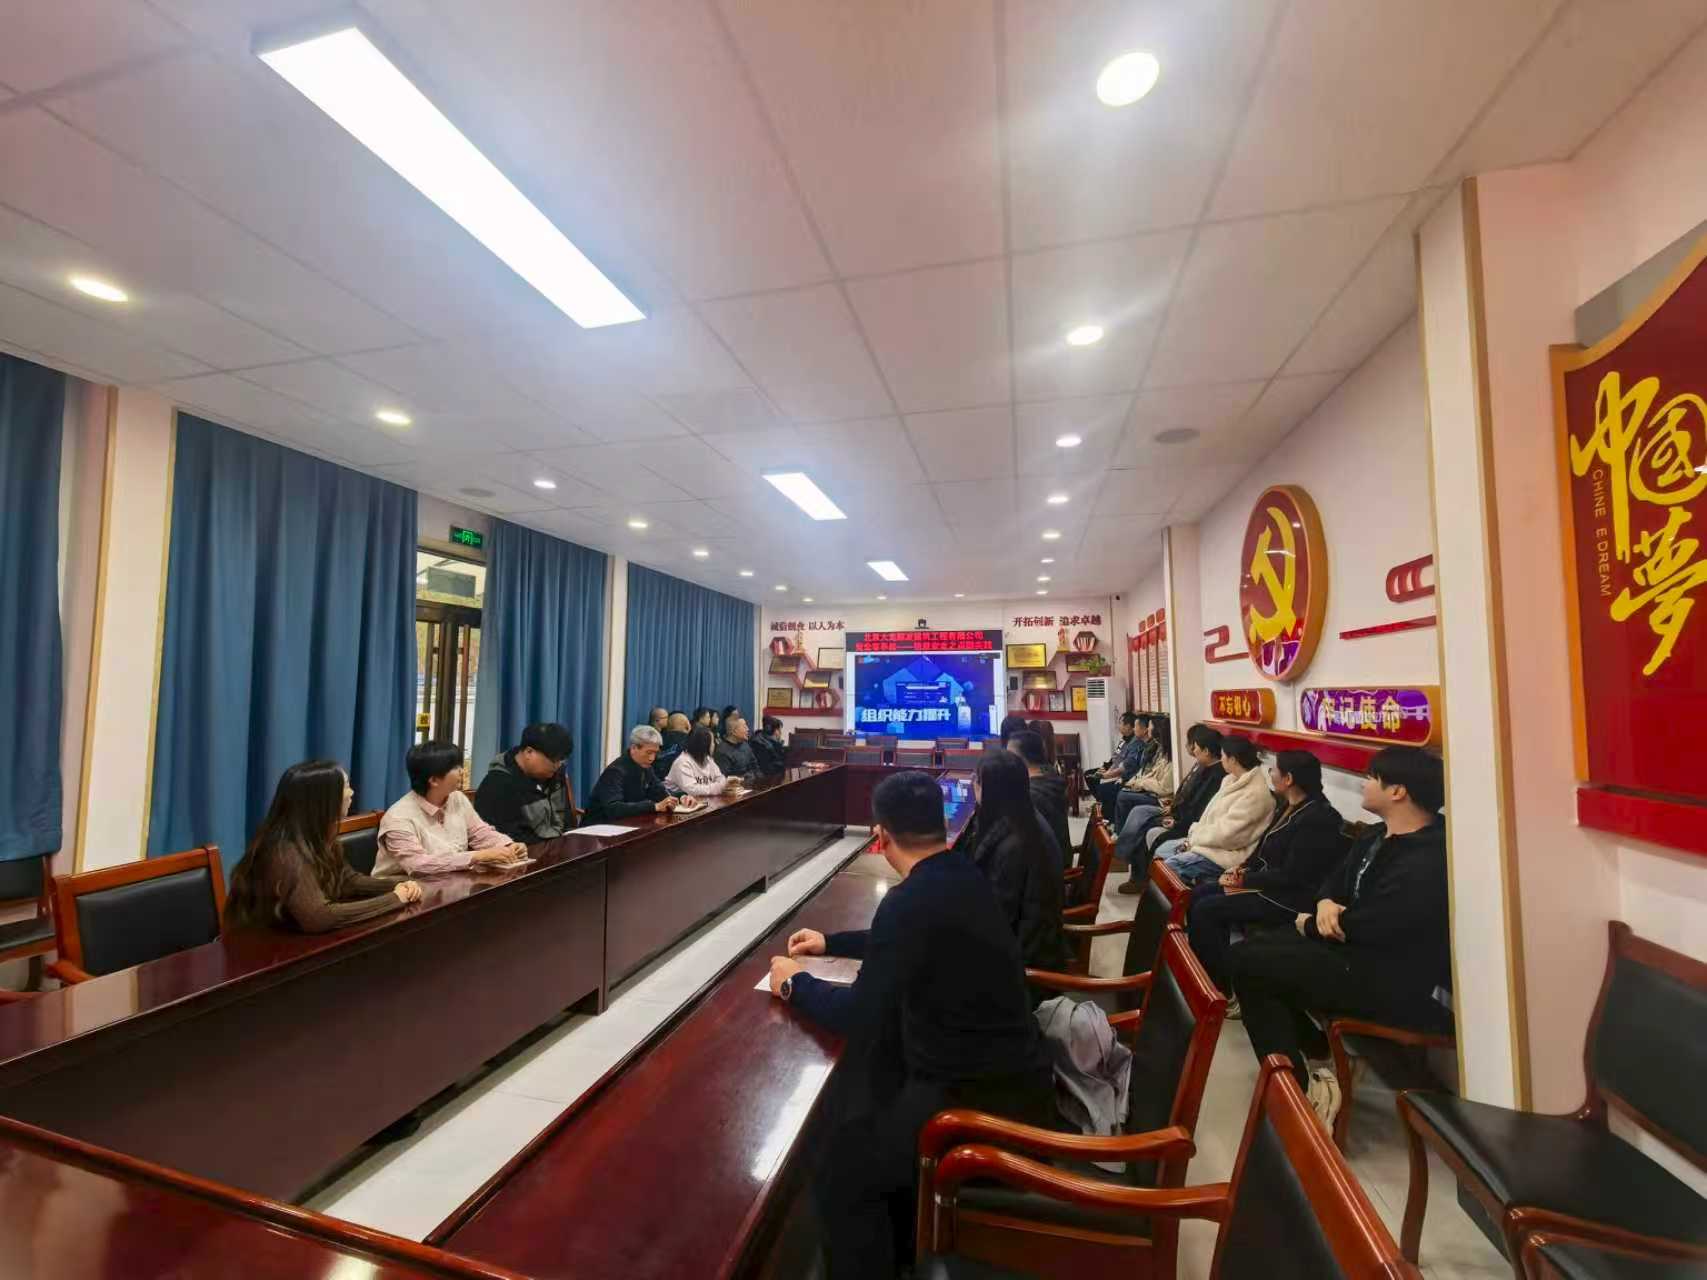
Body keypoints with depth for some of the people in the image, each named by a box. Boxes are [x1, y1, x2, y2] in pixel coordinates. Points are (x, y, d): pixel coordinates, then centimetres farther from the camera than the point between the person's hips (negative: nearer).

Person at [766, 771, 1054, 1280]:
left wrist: (795, 982, 0)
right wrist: (831, 943, 25)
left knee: (838, 1176, 2)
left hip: (984, 1096, -8)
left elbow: (859, 1016, -17)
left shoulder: (912, 900, -26)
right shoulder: (961, 874, 1)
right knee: (853, 1091, 22)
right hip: (1001, 1063, 9)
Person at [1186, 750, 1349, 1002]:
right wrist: (1244, 868, 1)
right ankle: (1208, 968, 8)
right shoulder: (1288, 807, 9)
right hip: (1268, 883, 10)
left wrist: (1244, 881, -17)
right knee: (1199, 894, 0)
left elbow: (1291, 876, -23)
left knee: (1206, 910, -19)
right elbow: (1264, 848, 18)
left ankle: (1220, 991, -4)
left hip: (1290, 898, -10)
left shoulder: (1317, 819, -22)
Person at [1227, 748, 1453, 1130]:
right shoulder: (1378, 837, 9)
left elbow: (1366, 928, -24)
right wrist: (1325, 904, -8)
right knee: (1246, 951, 4)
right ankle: (1316, 1050, 10)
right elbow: (1333, 880, 16)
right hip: (1364, 950, 10)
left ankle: (1299, 1090, -7)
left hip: (1403, 987, -10)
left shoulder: (1429, 863, -24)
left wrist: (1310, 925, -4)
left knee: (1249, 965, -17)